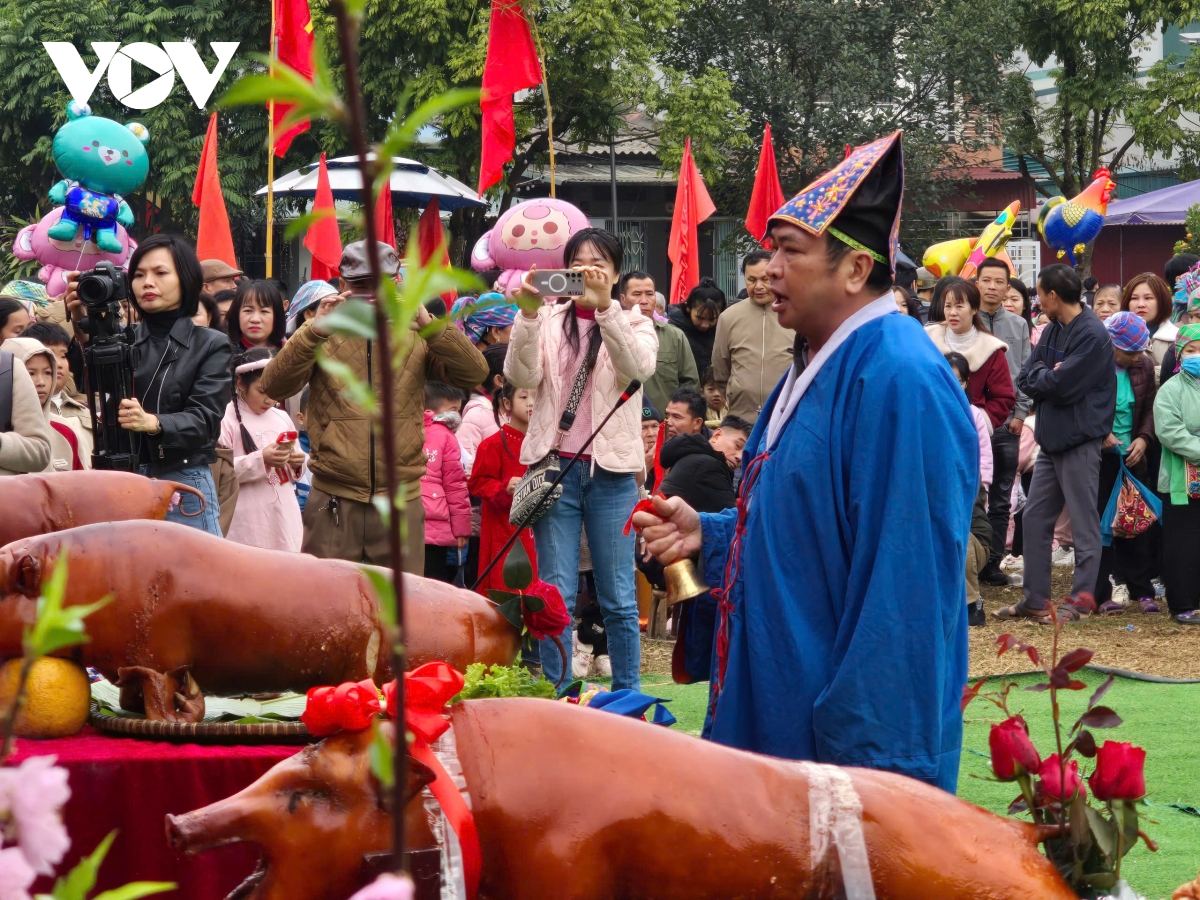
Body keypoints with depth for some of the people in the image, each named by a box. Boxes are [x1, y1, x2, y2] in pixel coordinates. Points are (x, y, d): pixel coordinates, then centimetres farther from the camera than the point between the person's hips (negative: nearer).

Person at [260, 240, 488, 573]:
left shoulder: (416, 336, 8)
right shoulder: (323, 336, 5)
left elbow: (475, 373, -6)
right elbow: (274, 386, -8)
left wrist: (429, 324, -19)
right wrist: (314, 331, -20)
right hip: (334, 501, -1)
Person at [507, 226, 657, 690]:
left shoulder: (633, 324, 8)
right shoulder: (548, 322, 9)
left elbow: (638, 367, -15)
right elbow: (521, 376, -8)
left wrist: (604, 306, -27)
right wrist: (528, 312, -21)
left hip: (611, 473, -1)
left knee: (619, 597, 3)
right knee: (555, 595, 2)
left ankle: (627, 696, 11)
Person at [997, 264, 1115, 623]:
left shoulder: (1092, 335, -15)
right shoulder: (1052, 330, 12)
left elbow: (1062, 385, -22)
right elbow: (1025, 381, 8)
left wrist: (1040, 374, -4)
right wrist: (1048, 376, -10)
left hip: (1079, 441, -9)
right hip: (1051, 439, 9)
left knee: (1084, 523, -1)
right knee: (1034, 519, 10)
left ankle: (1081, 598, 5)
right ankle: (1036, 599, 16)